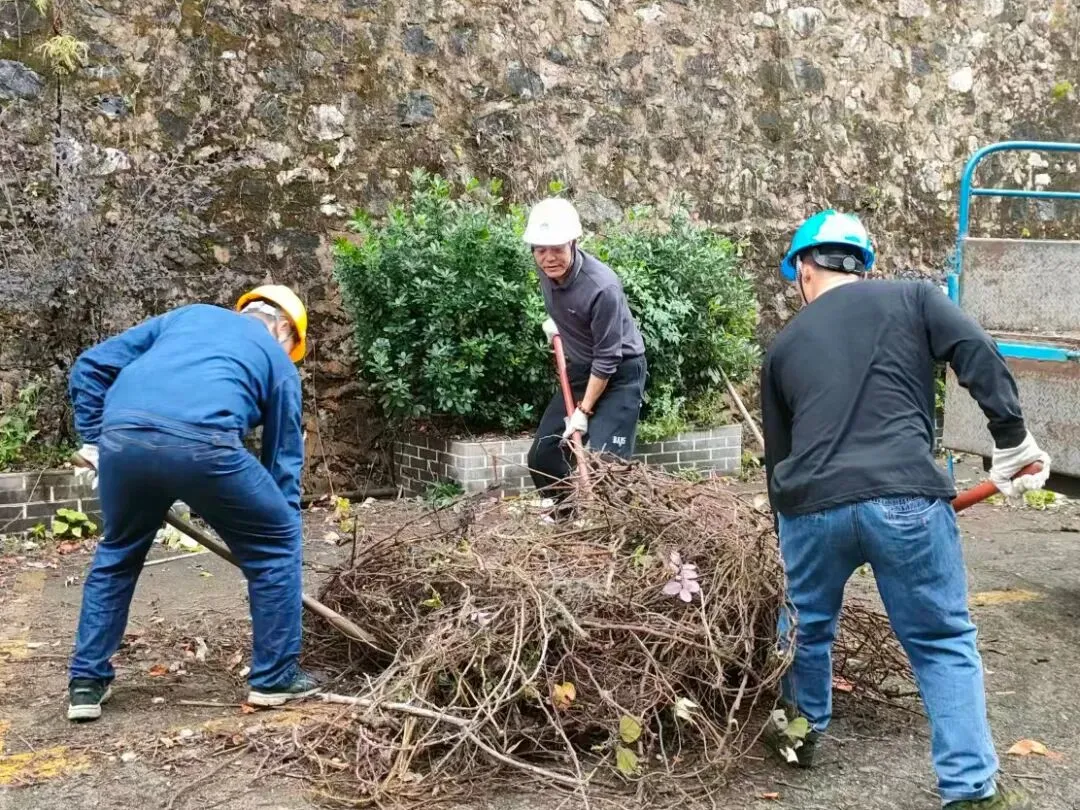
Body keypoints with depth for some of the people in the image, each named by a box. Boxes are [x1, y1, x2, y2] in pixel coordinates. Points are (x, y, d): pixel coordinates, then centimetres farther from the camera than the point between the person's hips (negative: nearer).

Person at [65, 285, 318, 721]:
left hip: (123, 437, 4)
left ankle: (86, 683, 33)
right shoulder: (277, 360, 28)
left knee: (117, 555, 30)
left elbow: (91, 366, 26)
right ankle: (274, 678, 25)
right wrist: (283, 548, 38)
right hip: (202, 442, -3)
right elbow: (284, 459, 30)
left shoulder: (188, 315, 35)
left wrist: (94, 440, 29)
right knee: (274, 544, 20)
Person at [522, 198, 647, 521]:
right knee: (541, 454, 10)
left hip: (620, 373, -8)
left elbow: (607, 358, -25)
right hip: (581, 368, 8)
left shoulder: (602, 287, -32)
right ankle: (560, 516, 30)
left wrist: (584, 411, -20)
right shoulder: (548, 268, -12)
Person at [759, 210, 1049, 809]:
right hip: (905, 497, -2)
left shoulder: (783, 346, 22)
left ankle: (802, 731, 46)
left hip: (811, 505, 3)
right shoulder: (912, 299, 14)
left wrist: (786, 525, 39)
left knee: (808, 624, 27)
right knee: (944, 643, 11)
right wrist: (1013, 442, 2)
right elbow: (980, 358, -3)